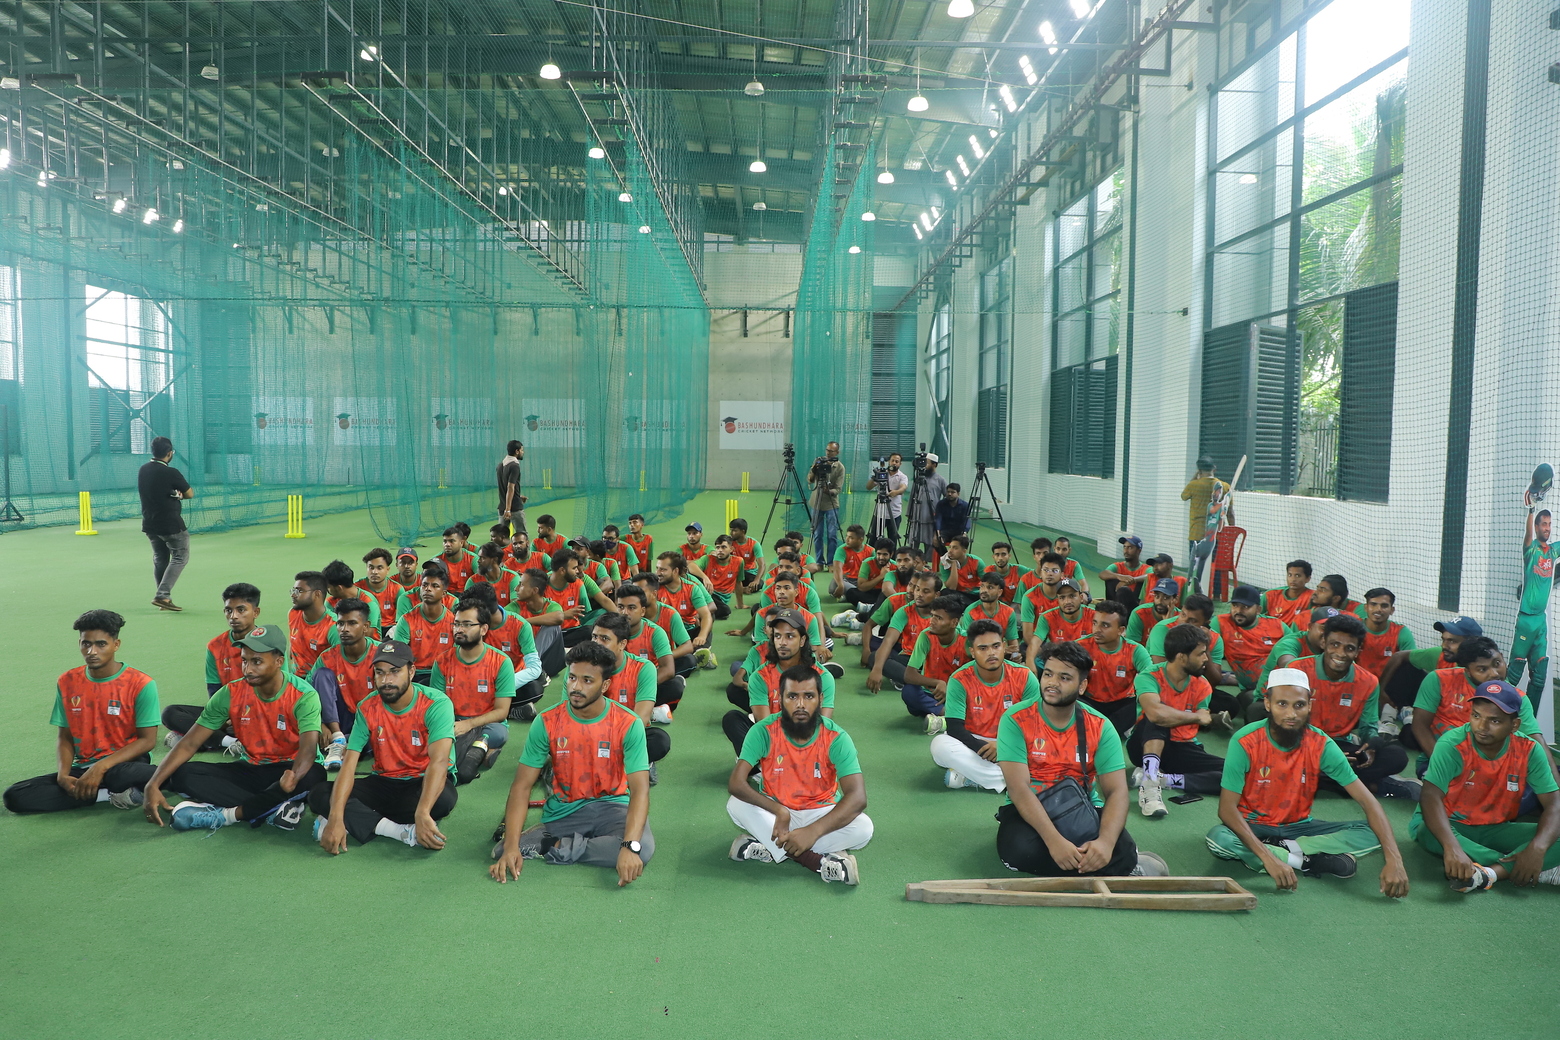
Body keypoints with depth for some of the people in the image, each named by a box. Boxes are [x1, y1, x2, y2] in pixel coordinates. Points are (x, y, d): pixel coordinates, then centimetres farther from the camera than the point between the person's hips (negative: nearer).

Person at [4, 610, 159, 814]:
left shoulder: (140, 684, -10)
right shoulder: (67, 682, 4)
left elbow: (147, 740, -11)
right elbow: (64, 737, 9)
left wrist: (101, 768, -21)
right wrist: (63, 774, -10)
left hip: (124, 762, -7)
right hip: (83, 767, 7)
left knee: (121, 776, -42)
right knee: (15, 796, -15)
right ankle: (109, 794, -12)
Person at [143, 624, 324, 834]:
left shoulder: (304, 696, -18)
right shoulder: (232, 693, -7)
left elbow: (309, 747, -32)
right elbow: (189, 744, -8)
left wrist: (295, 775, -54)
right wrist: (153, 785, -21)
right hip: (250, 770, 4)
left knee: (313, 774, -39)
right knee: (182, 774, -18)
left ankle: (227, 813, -25)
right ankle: (272, 807, -25)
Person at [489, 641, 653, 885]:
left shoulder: (629, 725, -12)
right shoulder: (547, 722, -8)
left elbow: (639, 788, -19)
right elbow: (522, 785, -9)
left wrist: (630, 846, -35)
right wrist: (511, 846, -23)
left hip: (612, 806, 1)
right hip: (563, 812, 0)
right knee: (504, 850, -25)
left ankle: (554, 847, -15)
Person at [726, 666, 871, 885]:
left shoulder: (836, 738, -19)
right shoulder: (764, 731, -17)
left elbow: (857, 797, -28)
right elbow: (735, 783, -25)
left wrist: (813, 831, -41)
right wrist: (779, 811, -39)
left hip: (820, 814, 0)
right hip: (774, 812, 1)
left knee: (863, 827, -29)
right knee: (736, 805, -29)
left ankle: (767, 848, -23)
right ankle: (819, 861, -31)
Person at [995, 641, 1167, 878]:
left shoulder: (1100, 727, -5)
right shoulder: (1016, 720, -13)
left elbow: (1116, 791, -12)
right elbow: (1019, 788, -21)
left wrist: (1106, 842, -32)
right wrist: (1054, 841, -35)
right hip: (1029, 811, 0)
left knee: (1122, 852, -29)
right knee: (1020, 851, -33)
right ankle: (1112, 869, -13)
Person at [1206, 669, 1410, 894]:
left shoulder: (1321, 745, -13)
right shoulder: (1245, 743, -22)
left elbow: (1367, 801, -15)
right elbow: (1227, 808, -24)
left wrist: (1393, 858, -29)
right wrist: (1268, 859, -36)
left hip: (1299, 827, 3)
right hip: (1254, 827, -3)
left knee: (1371, 833, -16)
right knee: (1219, 839, -36)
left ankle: (1284, 850, -18)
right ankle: (1308, 861, -20)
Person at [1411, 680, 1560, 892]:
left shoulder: (1529, 750, -11)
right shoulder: (1453, 744, -22)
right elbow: (1431, 797, -32)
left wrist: (1538, 847, -33)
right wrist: (1452, 846, -48)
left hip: (1496, 830, 3)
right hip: (1451, 826, -3)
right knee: (1429, 833, -37)